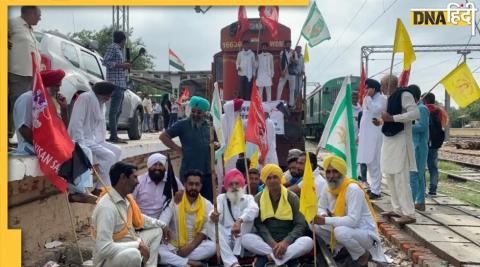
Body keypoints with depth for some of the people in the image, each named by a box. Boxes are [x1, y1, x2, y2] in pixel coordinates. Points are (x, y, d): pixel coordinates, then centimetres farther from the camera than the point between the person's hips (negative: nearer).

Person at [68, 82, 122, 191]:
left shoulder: (101, 102, 11)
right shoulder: (85, 98, -17)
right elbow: (76, 123, -23)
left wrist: (101, 140, 7)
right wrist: (80, 144, -25)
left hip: (94, 139, 9)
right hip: (84, 140, -9)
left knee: (117, 151, 4)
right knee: (109, 156, -20)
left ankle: (107, 185, 6)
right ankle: (101, 188, -11)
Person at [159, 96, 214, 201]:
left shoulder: (209, 125, 11)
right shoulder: (183, 124, -2)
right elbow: (163, 136, -2)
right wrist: (178, 149, -6)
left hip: (207, 171, 4)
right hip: (188, 171, -4)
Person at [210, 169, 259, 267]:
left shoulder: (248, 198, 3)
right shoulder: (221, 198, 7)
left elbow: (253, 209, -21)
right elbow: (217, 213, -13)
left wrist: (239, 221, -41)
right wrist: (213, 217, -39)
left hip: (243, 240, -1)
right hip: (226, 239, 1)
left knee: (248, 217, -22)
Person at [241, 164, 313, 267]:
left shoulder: (292, 197, 1)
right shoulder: (258, 199, 3)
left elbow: (301, 224, -4)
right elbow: (259, 225, -6)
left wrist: (286, 242, -20)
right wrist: (272, 243, -22)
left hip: (288, 242, 0)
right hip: (267, 242, 0)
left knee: (308, 241, -29)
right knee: (246, 239, -28)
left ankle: (268, 257, -27)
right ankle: (288, 257, -26)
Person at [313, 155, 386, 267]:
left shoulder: (353, 189, -25)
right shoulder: (327, 188, -3)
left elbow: (353, 220, -31)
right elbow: (320, 208, 8)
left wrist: (325, 221, -32)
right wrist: (323, 216, -17)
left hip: (365, 234, -7)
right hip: (346, 229, 7)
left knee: (341, 232, -36)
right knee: (315, 225, -9)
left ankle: (363, 256, -6)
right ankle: (341, 249, 9)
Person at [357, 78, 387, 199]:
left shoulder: (381, 98, -4)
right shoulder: (367, 99, 20)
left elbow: (375, 110, -23)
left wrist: (368, 97, -13)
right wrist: (360, 134, 18)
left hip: (375, 135, -9)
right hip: (366, 135, 9)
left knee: (374, 163, -10)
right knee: (369, 163, 11)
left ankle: (376, 191, -6)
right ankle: (373, 187, 19)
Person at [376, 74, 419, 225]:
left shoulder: (404, 94, -10)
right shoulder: (391, 98, 16)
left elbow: (415, 113, -22)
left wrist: (392, 118, -25)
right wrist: (382, 122, 7)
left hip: (400, 140, -10)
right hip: (389, 140, 10)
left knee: (401, 178, -11)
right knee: (390, 176, 12)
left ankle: (409, 214, -6)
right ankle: (397, 209, 21)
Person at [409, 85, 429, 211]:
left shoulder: (422, 108, -11)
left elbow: (423, 126, -19)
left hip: (418, 146, -10)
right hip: (414, 145, 10)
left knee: (413, 175, -9)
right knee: (419, 175, 11)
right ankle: (420, 202, 17)